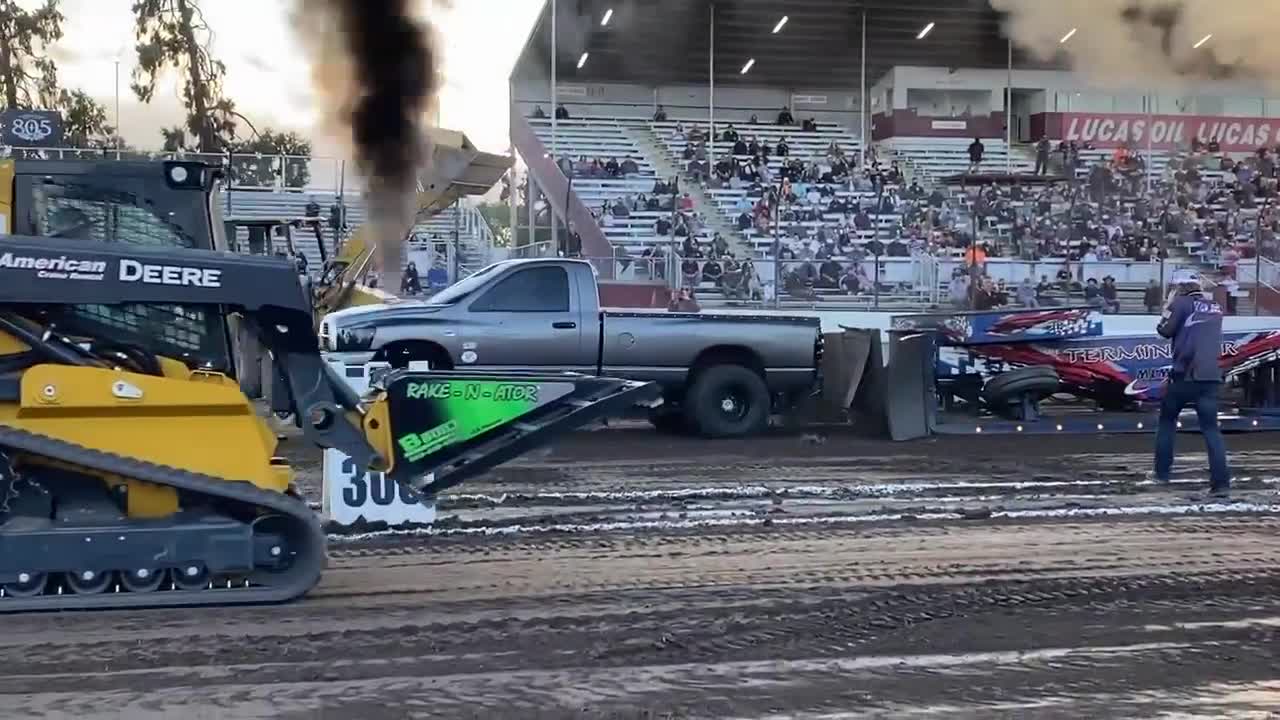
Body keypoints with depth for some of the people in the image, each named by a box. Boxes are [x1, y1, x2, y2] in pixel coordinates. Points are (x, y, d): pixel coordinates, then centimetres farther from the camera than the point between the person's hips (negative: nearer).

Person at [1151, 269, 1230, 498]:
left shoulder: (1182, 303, -4)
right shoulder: (1215, 307, 16)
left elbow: (1165, 331, -2)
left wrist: (1168, 308, 11)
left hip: (1185, 374, -4)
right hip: (1210, 376, 4)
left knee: (1167, 421, 16)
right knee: (1210, 427, 0)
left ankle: (1162, 472, 18)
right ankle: (1221, 483, -12)